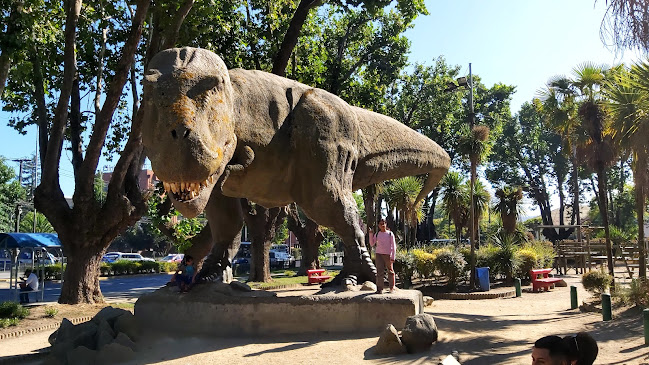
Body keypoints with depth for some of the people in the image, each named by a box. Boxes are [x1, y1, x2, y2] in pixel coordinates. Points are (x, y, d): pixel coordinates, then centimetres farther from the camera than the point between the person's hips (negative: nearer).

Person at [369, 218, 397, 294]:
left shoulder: (390, 234, 2)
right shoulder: (377, 234, 9)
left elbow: (393, 246, 0)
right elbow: (372, 244, 10)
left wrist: (393, 257, -7)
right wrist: (370, 234, 1)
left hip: (388, 254, -2)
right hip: (379, 254, 2)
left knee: (390, 271, 4)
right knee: (379, 271, -4)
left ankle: (392, 288, 16)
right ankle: (379, 289, -3)